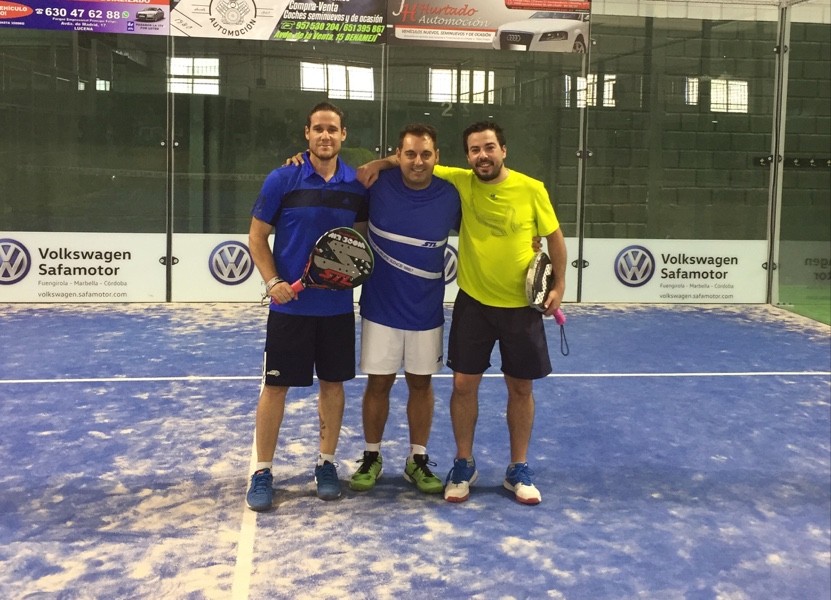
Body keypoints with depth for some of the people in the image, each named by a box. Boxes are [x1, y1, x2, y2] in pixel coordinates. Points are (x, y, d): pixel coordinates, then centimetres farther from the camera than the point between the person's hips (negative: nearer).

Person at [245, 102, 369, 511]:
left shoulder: (356, 185, 2)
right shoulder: (281, 180, -6)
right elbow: (257, 237, -2)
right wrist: (272, 282, -14)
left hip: (338, 306, 3)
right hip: (290, 305, -3)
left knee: (333, 383, 10)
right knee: (275, 385, 2)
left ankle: (326, 464, 25)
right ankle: (262, 471, 14)